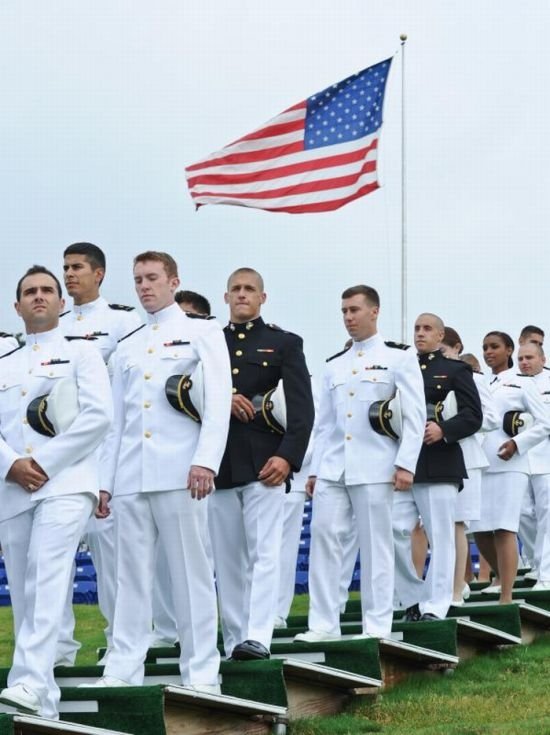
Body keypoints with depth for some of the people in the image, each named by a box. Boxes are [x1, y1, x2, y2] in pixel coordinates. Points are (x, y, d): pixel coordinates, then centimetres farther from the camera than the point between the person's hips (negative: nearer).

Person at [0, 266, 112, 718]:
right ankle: (43, 702, 4)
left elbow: (99, 415, -5)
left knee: (48, 579, -23)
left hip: (66, 483, -5)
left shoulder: (81, 354, 8)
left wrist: (46, 462, -10)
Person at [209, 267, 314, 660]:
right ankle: (233, 641, 9)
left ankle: (257, 639, -21)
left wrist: (288, 456, -15)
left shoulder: (285, 343, 6)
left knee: (264, 552, -13)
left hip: (263, 463, -4)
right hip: (219, 463, 4)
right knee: (227, 559, 5)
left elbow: (302, 406, -2)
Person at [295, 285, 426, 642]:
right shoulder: (334, 365, 17)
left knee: (375, 545, -2)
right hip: (332, 468, 5)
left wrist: (405, 464, -12)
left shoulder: (399, 357, 3)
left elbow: (415, 416, -3)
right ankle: (324, 624, 0)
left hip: (375, 468, -5)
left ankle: (378, 625, 4)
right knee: (323, 537, -3)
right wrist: (315, 470, 11)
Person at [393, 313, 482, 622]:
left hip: (439, 465, -4)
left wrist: (443, 429, -18)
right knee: (394, 531, -4)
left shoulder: (456, 370, 6)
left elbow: (473, 416, -2)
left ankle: (435, 608, 0)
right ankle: (413, 598, 9)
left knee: (440, 537, -3)